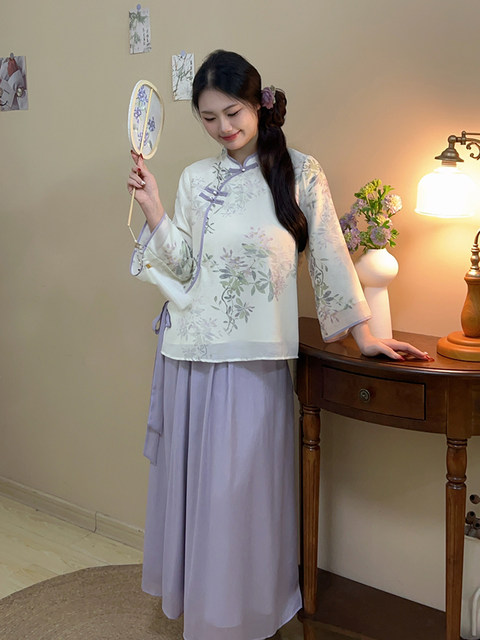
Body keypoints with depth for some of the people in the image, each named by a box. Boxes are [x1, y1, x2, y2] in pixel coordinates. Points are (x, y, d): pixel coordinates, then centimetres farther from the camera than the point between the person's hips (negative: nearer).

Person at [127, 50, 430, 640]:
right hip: (192, 351, 3)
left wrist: (363, 333, -1)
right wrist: (152, 209, -5)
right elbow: (183, 266, 5)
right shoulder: (195, 179, 8)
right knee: (192, 479, 12)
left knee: (245, 485, 4)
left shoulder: (300, 172, 0)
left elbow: (328, 254, 0)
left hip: (256, 358, -3)